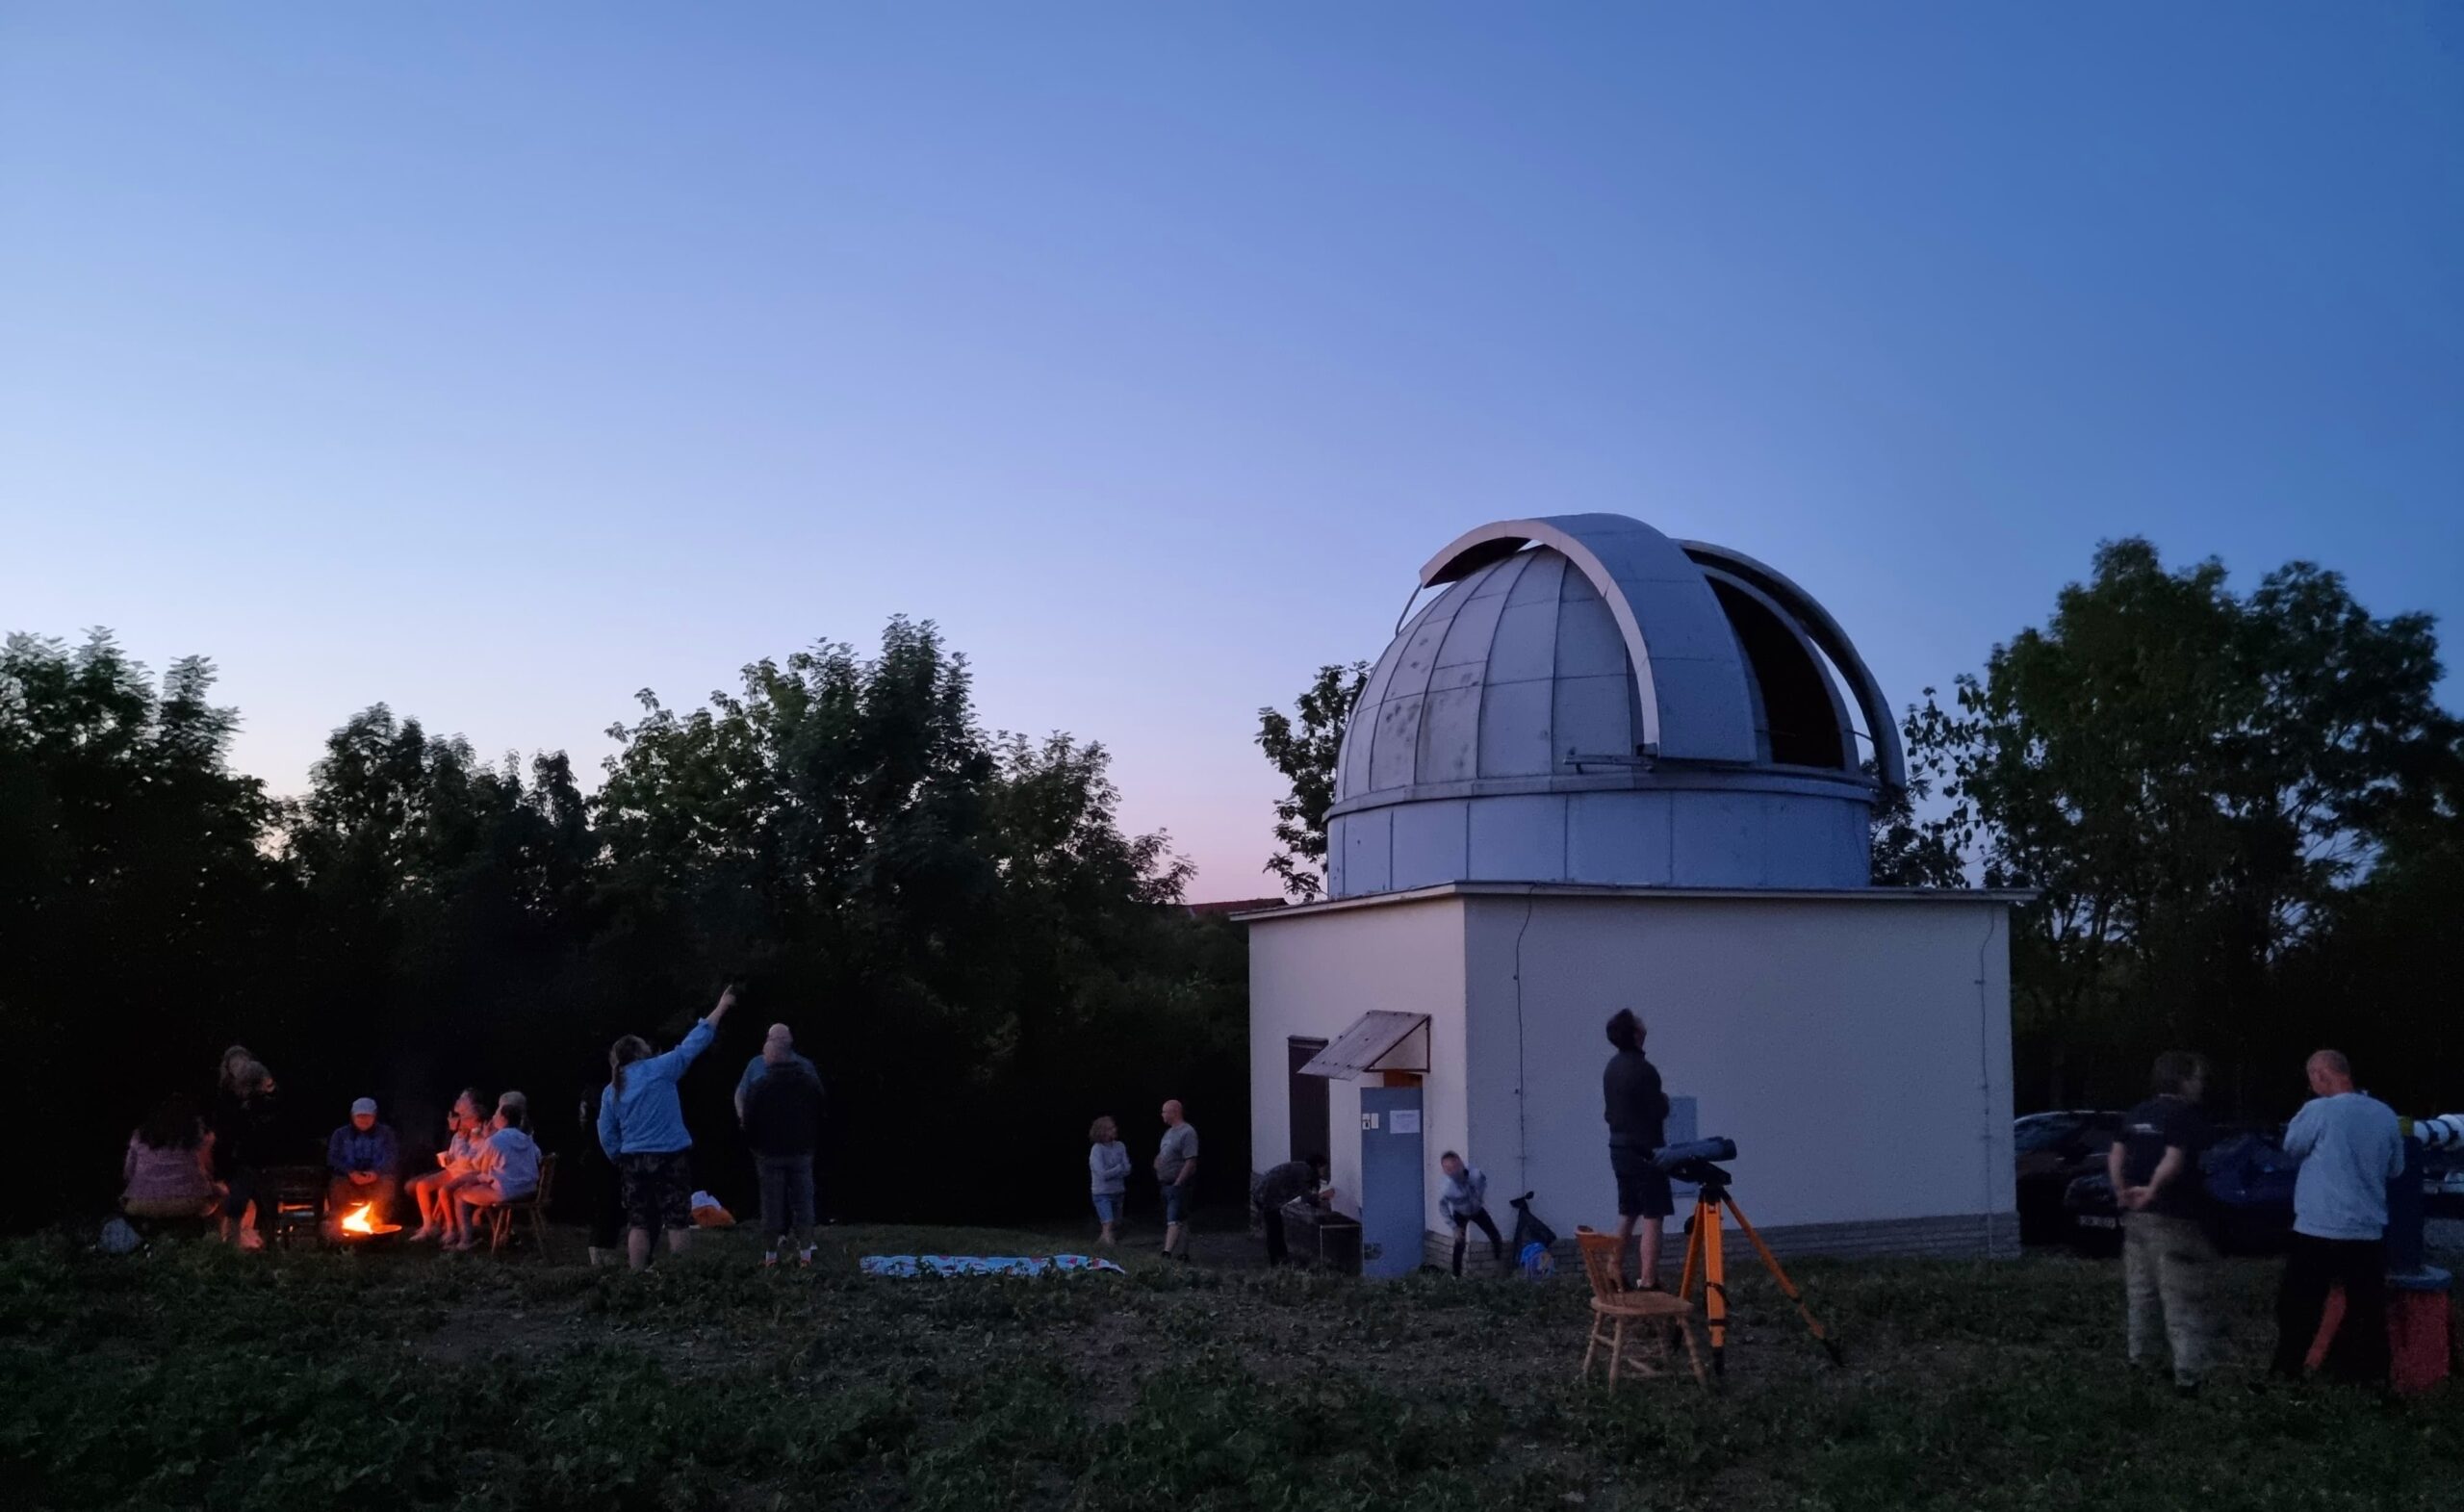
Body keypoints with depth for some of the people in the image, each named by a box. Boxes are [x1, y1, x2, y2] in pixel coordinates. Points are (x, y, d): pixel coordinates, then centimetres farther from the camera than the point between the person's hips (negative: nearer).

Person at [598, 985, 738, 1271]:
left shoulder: (611, 1091, 8)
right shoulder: (658, 1070, -6)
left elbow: (607, 1136, 8)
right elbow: (693, 1043, -3)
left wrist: (622, 1161, 21)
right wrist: (721, 1007, 3)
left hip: (634, 1160, 4)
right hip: (670, 1157, -4)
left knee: (639, 1223, 7)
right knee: (678, 1221, 0)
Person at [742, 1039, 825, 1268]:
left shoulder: (759, 1085, -9)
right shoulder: (811, 1082, 1)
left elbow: (749, 1122, -4)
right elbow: (820, 1117, 6)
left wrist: (754, 1147, 9)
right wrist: (815, 1144, 13)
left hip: (770, 1154, -2)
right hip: (802, 1152, 2)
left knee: (772, 1204, 4)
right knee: (803, 1202, 6)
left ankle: (770, 1254, 7)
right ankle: (805, 1252, 5)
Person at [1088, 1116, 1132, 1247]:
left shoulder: (1120, 1146, 1)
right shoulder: (1097, 1149, -14)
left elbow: (1127, 1170, -3)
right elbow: (1103, 1174, -19)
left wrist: (1111, 1172, -16)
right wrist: (1119, 1168, -8)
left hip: (1118, 1192, 6)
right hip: (1102, 1193, -6)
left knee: (1116, 1226, 11)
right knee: (1108, 1224, -16)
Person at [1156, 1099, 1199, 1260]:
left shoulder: (1187, 1132, -13)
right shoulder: (1169, 1132, 16)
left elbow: (1191, 1162, -19)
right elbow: (1162, 1155, 28)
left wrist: (1178, 1183, -21)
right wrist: (1158, 1162, 4)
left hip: (1179, 1185, -9)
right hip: (1167, 1185, 9)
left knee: (1174, 1221, -14)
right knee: (1180, 1221, 13)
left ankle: (1168, 1253, -21)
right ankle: (1181, 1253, 17)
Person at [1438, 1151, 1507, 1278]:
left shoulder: (1475, 1174, -37)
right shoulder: (1446, 1190, -41)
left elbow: (1484, 1178, -9)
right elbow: (1443, 1209, -20)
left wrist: (1481, 1197, -5)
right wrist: (1455, 1227, -16)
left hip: (1477, 1209, 2)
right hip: (1460, 1215, -2)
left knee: (1496, 1237, 6)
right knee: (1459, 1245, -8)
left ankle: (1500, 1266, 32)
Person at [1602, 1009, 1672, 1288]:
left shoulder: (1612, 1067, 9)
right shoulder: (1643, 1069, -18)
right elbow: (1657, 1113, -17)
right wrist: (1664, 1101, 3)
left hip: (1619, 1148, 9)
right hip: (1644, 1151, -9)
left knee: (1627, 1214, 16)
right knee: (1652, 1217, -6)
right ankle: (1647, 1283, -10)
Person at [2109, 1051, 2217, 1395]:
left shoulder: (2138, 1114, 12)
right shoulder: (2186, 1116, -12)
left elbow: (2115, 1157, 10)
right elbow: (2172, 1163, -24)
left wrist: (2123, 1193, 6)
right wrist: (2152, 1191, -19)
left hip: (2136, 1215, 8)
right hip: (2172, 1217, -8)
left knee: (2142, 1294, 16)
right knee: (2182, 1302, -6)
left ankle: (2139, 1360, 23)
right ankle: (2188, 1375, -8)